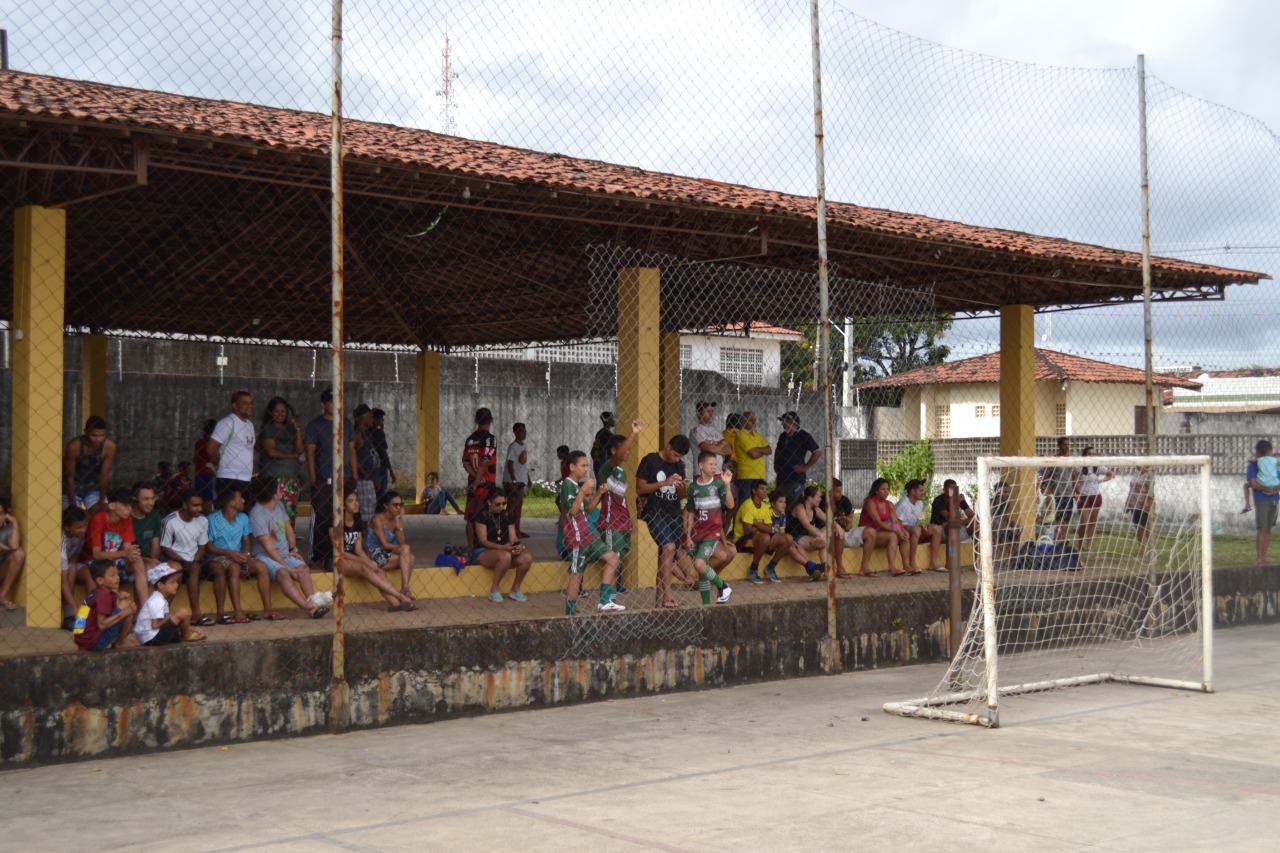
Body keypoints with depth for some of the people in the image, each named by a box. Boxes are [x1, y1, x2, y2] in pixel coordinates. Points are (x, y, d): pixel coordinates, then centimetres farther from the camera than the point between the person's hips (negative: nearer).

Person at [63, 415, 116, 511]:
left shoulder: (109, 446, -24)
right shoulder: (74, 446, -28)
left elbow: (104, 476, -17)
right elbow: (69, 476, -20)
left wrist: (101, 502, -14)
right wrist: (73, 505, -18)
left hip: (94, 488, 2)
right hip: (72, 488, -2)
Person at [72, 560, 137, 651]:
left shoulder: (95, 592, 12)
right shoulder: (104, 595, -16)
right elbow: (102, 625, -21)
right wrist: (123, 613, -21)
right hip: (95, 642, -9)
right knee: (129, 609, -7)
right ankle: (120, 642, 6)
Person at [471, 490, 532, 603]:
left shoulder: (507, 516, 9)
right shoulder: (482, 516, -8)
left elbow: (513, 538, 4)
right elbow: (483, 541, -15)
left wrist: (518, 546, -21)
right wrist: (503, 547, -29)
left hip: (504, 550, 5)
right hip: (483, 552, -5)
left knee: (527, 557, -23)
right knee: (505, 556, -39)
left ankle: (515, 590, -5)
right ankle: (494, 590, -21)